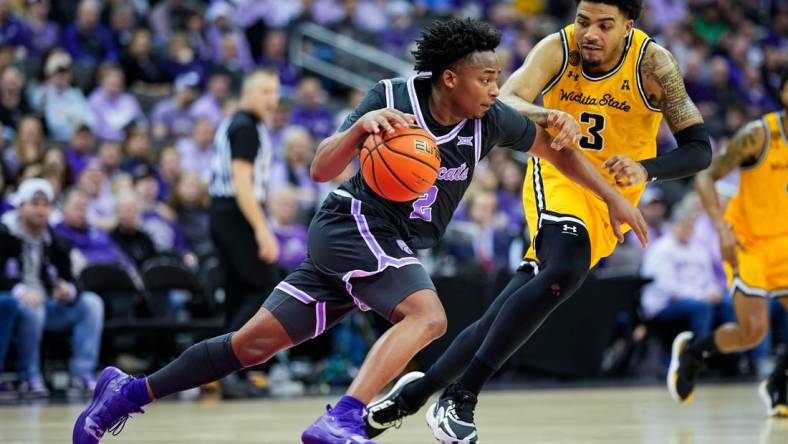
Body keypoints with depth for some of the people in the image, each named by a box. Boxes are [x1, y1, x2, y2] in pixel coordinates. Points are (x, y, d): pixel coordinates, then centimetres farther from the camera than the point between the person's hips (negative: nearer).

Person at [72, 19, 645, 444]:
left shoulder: (491, 119, -5)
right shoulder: (392, 98, -17)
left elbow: (557, 148, 10)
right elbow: (321, 169, -18)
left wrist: (614, 198, 7)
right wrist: (360, 127, -36)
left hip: (399, 246, 6)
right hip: (354, 223, -6)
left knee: (256, 342, 5)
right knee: (427, 314, -30)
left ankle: (131, 392, 14)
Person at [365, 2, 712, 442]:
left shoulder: (652, 62, -17)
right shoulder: (558, 49, -17)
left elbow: (700, 147, -16)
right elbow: (504, 103, -32)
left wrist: (645, 169, -34)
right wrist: (547, 116, -54)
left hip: (609, 199, 1)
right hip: (557, 177, -1)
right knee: (564, 270, -31)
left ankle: (420, 389, 10)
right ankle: (459, 398, -26)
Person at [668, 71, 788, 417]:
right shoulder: (759, 135, -21)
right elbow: (705, 177, -16)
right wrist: (723, 229, -27)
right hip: (746, 240, -5)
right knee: (753, 331, -13)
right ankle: (692, 349, 16)